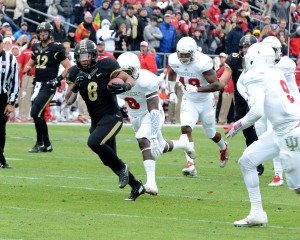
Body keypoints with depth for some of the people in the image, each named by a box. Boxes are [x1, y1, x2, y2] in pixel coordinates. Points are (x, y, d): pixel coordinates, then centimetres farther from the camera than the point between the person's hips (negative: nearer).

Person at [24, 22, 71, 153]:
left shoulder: (56, 49, -8)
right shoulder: (36, 48, 13)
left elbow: (68, 67, -7)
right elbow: (30, 64, 25)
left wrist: (58, 79, -16)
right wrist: (28, 68, 1)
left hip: (48, 86, -8)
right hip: (38, 84, 8)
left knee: (35, 113, -15)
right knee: (39, 115, 10)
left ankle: (40, 143, -4)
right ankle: (47, 144, 21)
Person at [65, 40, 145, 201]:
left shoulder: (105, 67, -11)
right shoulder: (76, 73, 2)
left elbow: (130, 80, -4)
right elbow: (68, 100, 0)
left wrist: (124, 87, -27)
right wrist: (75, 86, -18)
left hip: (112, 117, -6)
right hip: (96, 120, 6)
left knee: (94, 142, -28)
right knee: (109, 160, 8)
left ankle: (122, 168, -8)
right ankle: (137, 186, 23)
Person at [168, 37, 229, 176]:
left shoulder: (202, 63, -28)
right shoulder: (174, 60, -11)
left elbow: (216, 84, -30)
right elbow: (172, 73, 15)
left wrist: (197, 89, -41)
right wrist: (172, 92, 6)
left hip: (205, 102, -3)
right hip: (188, 101, 3)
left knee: (211, 134, 16)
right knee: (186, 129, -22)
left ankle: (223, 148, 52)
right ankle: (190, 165, -26)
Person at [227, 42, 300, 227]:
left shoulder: (255, 77, -12)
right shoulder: (276, 73, 12)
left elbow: (257, 112, -21)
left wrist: (238, 126, -4)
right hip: (280, 131, 9)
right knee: (247, 162, 13)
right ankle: (257, 214, 16)